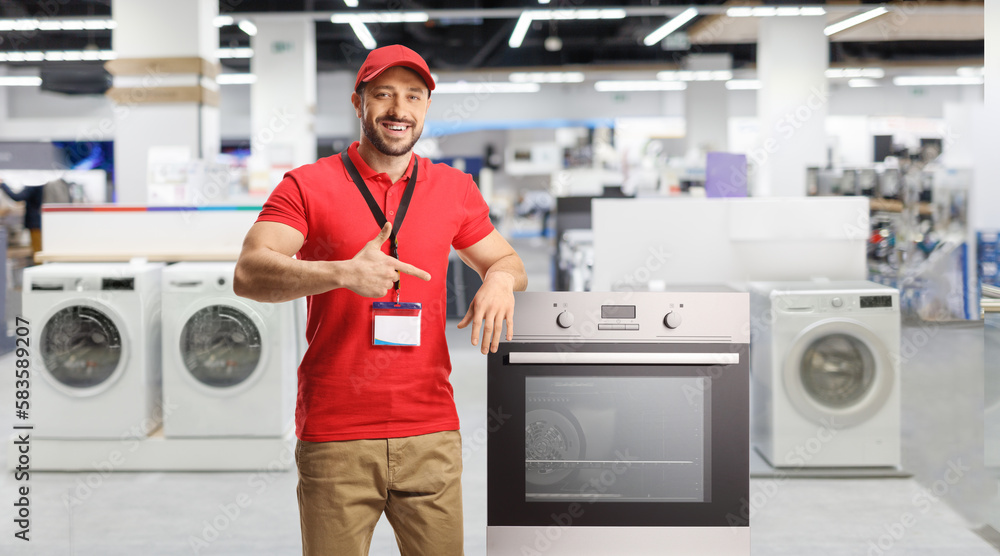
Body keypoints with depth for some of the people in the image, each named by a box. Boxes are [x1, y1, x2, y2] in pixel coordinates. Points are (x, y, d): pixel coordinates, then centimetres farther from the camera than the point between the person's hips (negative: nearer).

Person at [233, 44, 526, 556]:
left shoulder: (454, 189, 11)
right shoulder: (308, 185, 0)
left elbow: (506, 261, 23)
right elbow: (248, 273, -12)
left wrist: (500, 279, -3)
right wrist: (343, 273, -27)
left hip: (432, 436, 3)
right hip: (335, 439, -3)